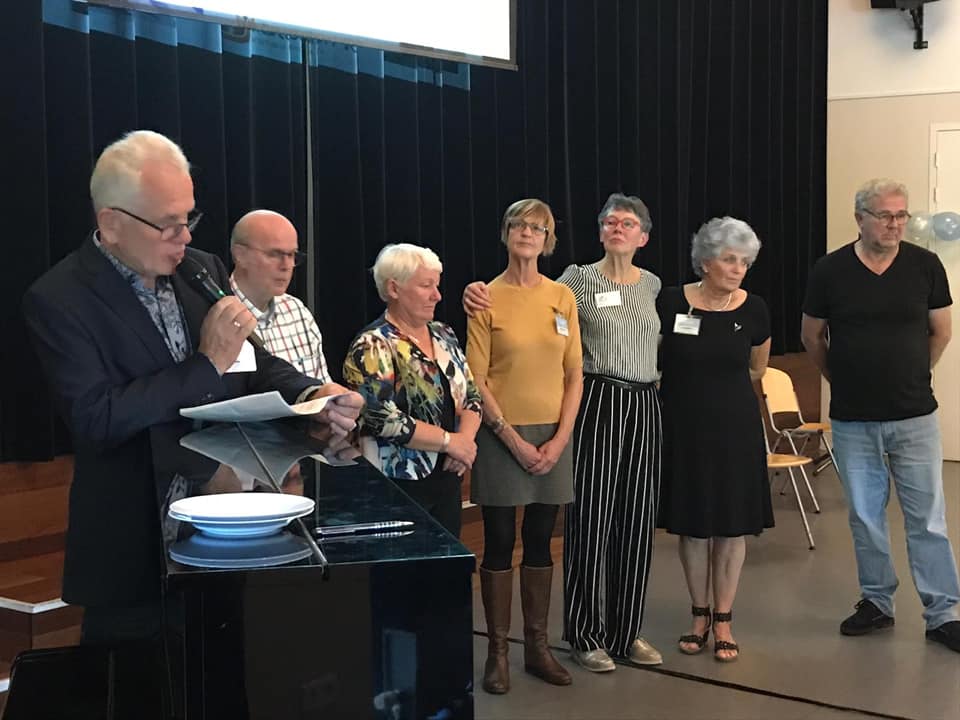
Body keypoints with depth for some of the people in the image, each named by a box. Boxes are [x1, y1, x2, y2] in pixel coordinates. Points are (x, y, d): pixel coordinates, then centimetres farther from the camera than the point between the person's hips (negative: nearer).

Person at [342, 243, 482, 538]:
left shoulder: (443, 335, 11)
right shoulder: (373, 346, -11)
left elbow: (472, 396, 13)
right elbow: (383, 420, -21)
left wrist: (466, 440, -8)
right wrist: (450, 441, -15)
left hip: (447, 478, 7)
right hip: (398, 486, -7)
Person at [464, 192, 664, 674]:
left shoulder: (652, 285, 12)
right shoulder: (578, 280, -3)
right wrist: (478, 293, -26)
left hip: (643, 405, 5)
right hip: (597, 403, -5)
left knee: (636, 519, 8)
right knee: (592, 517, -3)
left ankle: (626, 630, 21)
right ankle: (586, 634, 10)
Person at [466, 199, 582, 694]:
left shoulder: (562, 297, 5)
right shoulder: (487, 300, -4)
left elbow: (574, 375, 6)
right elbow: (476, 381, -7)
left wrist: (560, 438, -5)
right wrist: (514, 439, -12)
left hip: (552, 437, 3)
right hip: (502, 436, -3)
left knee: (540, 543, 11)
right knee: (499, 545, 3)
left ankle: (537, 647, 21)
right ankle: (497, 652, 13)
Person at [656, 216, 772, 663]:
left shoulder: (753, 311, -4)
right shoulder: (670, 303, -10)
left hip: (734, 428, 1)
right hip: (683, 428, -1)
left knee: (732, 524, 4)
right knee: (692, 524, 7)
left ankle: (723, 621, 15)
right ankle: (699, 615, 21)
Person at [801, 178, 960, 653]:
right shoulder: (830, 270, -4)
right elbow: (812, 337, 9)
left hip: (914, 417, -1)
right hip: (852, 420, 1)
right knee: (865, 517, 11)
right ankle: (876, 602, 26)